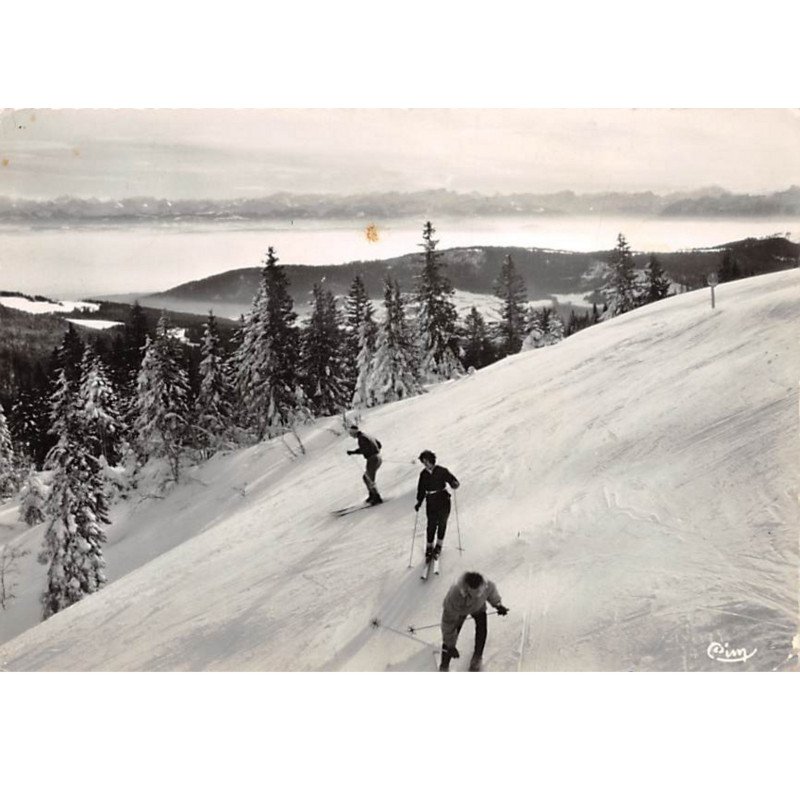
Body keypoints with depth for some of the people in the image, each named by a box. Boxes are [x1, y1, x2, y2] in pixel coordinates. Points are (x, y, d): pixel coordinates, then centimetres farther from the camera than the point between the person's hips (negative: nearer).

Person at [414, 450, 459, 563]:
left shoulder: (442, 471, -6)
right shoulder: (423, 474, 6)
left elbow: (452, 480, -7)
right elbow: (421, 489, 13)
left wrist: (454, 484, -30)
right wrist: (419, 502, 7)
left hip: (443, 500, -2)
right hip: (431, 501, 2)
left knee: (442, 523, 6)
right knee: (431, 524, -1)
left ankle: (438, 546, 24)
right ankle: (429, 547, 15)